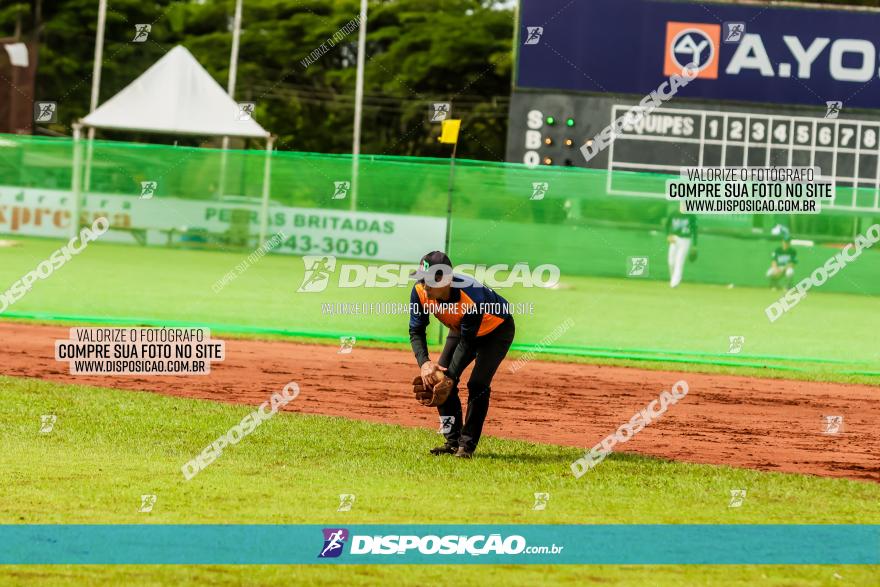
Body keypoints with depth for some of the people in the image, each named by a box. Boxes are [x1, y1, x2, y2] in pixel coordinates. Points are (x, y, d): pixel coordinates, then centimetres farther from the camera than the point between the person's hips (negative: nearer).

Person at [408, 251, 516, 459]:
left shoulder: (472, 296, -42)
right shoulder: (420, 291, -27)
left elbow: (467, 342, -33)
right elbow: (416, 331, -20)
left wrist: (450, 376, -37)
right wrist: (424, 363, -37)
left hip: (497, 329, -6)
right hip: (461, 329, 6)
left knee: (478, 384, -19)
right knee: (437, 377, -6)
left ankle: (467, 445, -9)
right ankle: (452, 441, 4)